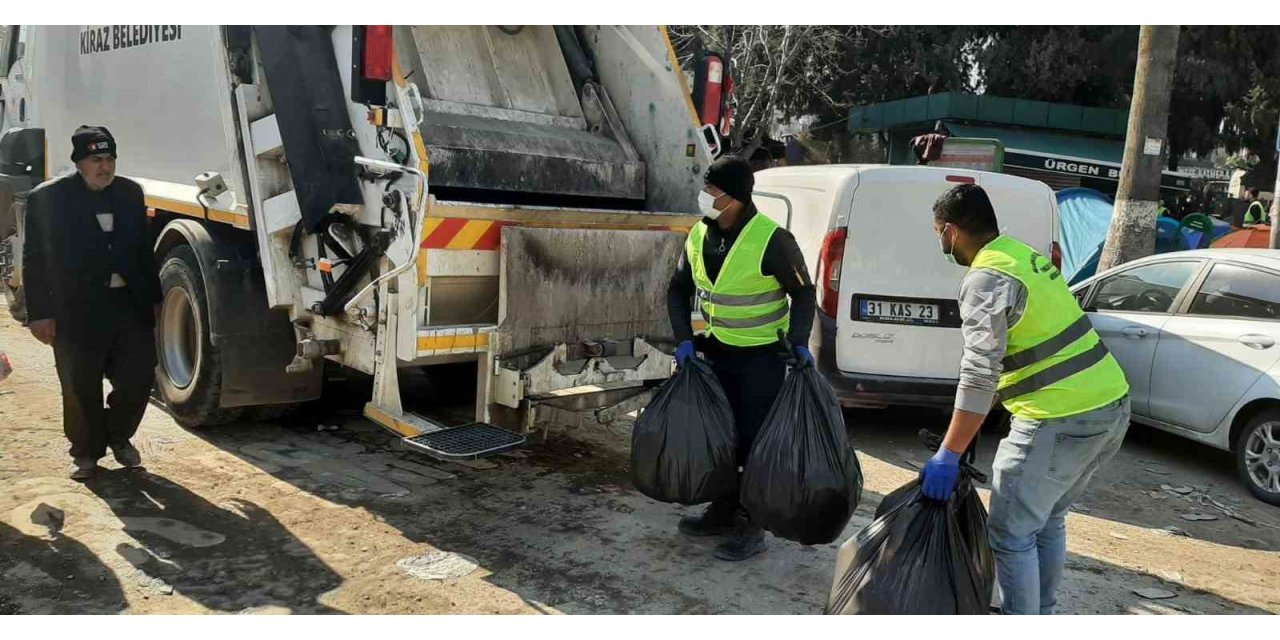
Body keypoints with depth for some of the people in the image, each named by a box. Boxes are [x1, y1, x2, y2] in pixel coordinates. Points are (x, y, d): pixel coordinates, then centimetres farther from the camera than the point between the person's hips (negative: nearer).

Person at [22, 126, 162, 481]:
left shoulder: (130, 193, 8)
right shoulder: (48, 198, -4)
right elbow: (35, 260, -4)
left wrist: (153, 298, 14)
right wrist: (38, 313, -8)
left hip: (129, 304, 3)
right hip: (77, 311, -3)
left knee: (139, 376, 3)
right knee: (81, 387, 6)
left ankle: (118, 436, 28)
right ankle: (86, 452, 24)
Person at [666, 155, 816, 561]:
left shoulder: (772, 239, -19)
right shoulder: (699, 236, -1)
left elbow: (804, 293, -8)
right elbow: (679, 291, 10)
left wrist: (798, 342, -20)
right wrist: (684, 339, -1)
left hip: (762, 356, -6)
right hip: (716, 351, 6)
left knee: (754, 440, -2)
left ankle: (752, 528, 10)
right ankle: (724, 511, 30)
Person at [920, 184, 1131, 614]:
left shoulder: (986, 279, -15)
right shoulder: (1024, 254, 14)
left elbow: (979, 375, -22)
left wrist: (948, 456, -19)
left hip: (1063, 419, -10)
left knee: (1011, 533, 2)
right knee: (1048, 519, 24)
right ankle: (1042, 614, 36)